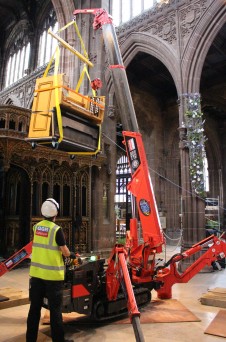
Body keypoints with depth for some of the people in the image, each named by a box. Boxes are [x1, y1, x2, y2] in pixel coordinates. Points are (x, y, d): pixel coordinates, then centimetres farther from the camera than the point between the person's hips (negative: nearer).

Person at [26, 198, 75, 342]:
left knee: (35, 307, 14)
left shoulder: (36, 227, 2)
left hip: (36, 272, 5)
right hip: (52, 274, -5)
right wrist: (72, 255, 11)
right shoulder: (57, 229, -15)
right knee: (55, 309, 6)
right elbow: (65, 252, -9)